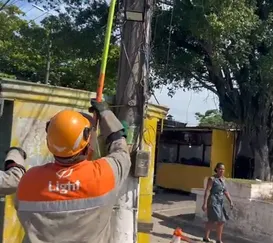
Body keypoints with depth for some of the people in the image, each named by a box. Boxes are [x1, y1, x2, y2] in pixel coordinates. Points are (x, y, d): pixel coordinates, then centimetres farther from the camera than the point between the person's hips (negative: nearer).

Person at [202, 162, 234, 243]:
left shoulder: (223, 179, 11)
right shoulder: (212, 179, -10)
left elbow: (225, 191, 18)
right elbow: (207, 191, -14)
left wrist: (230, 201, 16)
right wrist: (205, 203, -20)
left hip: (220, 202, 8)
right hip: (213, 201, -8)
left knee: (221, 221, 8)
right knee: (213, 220, -10)